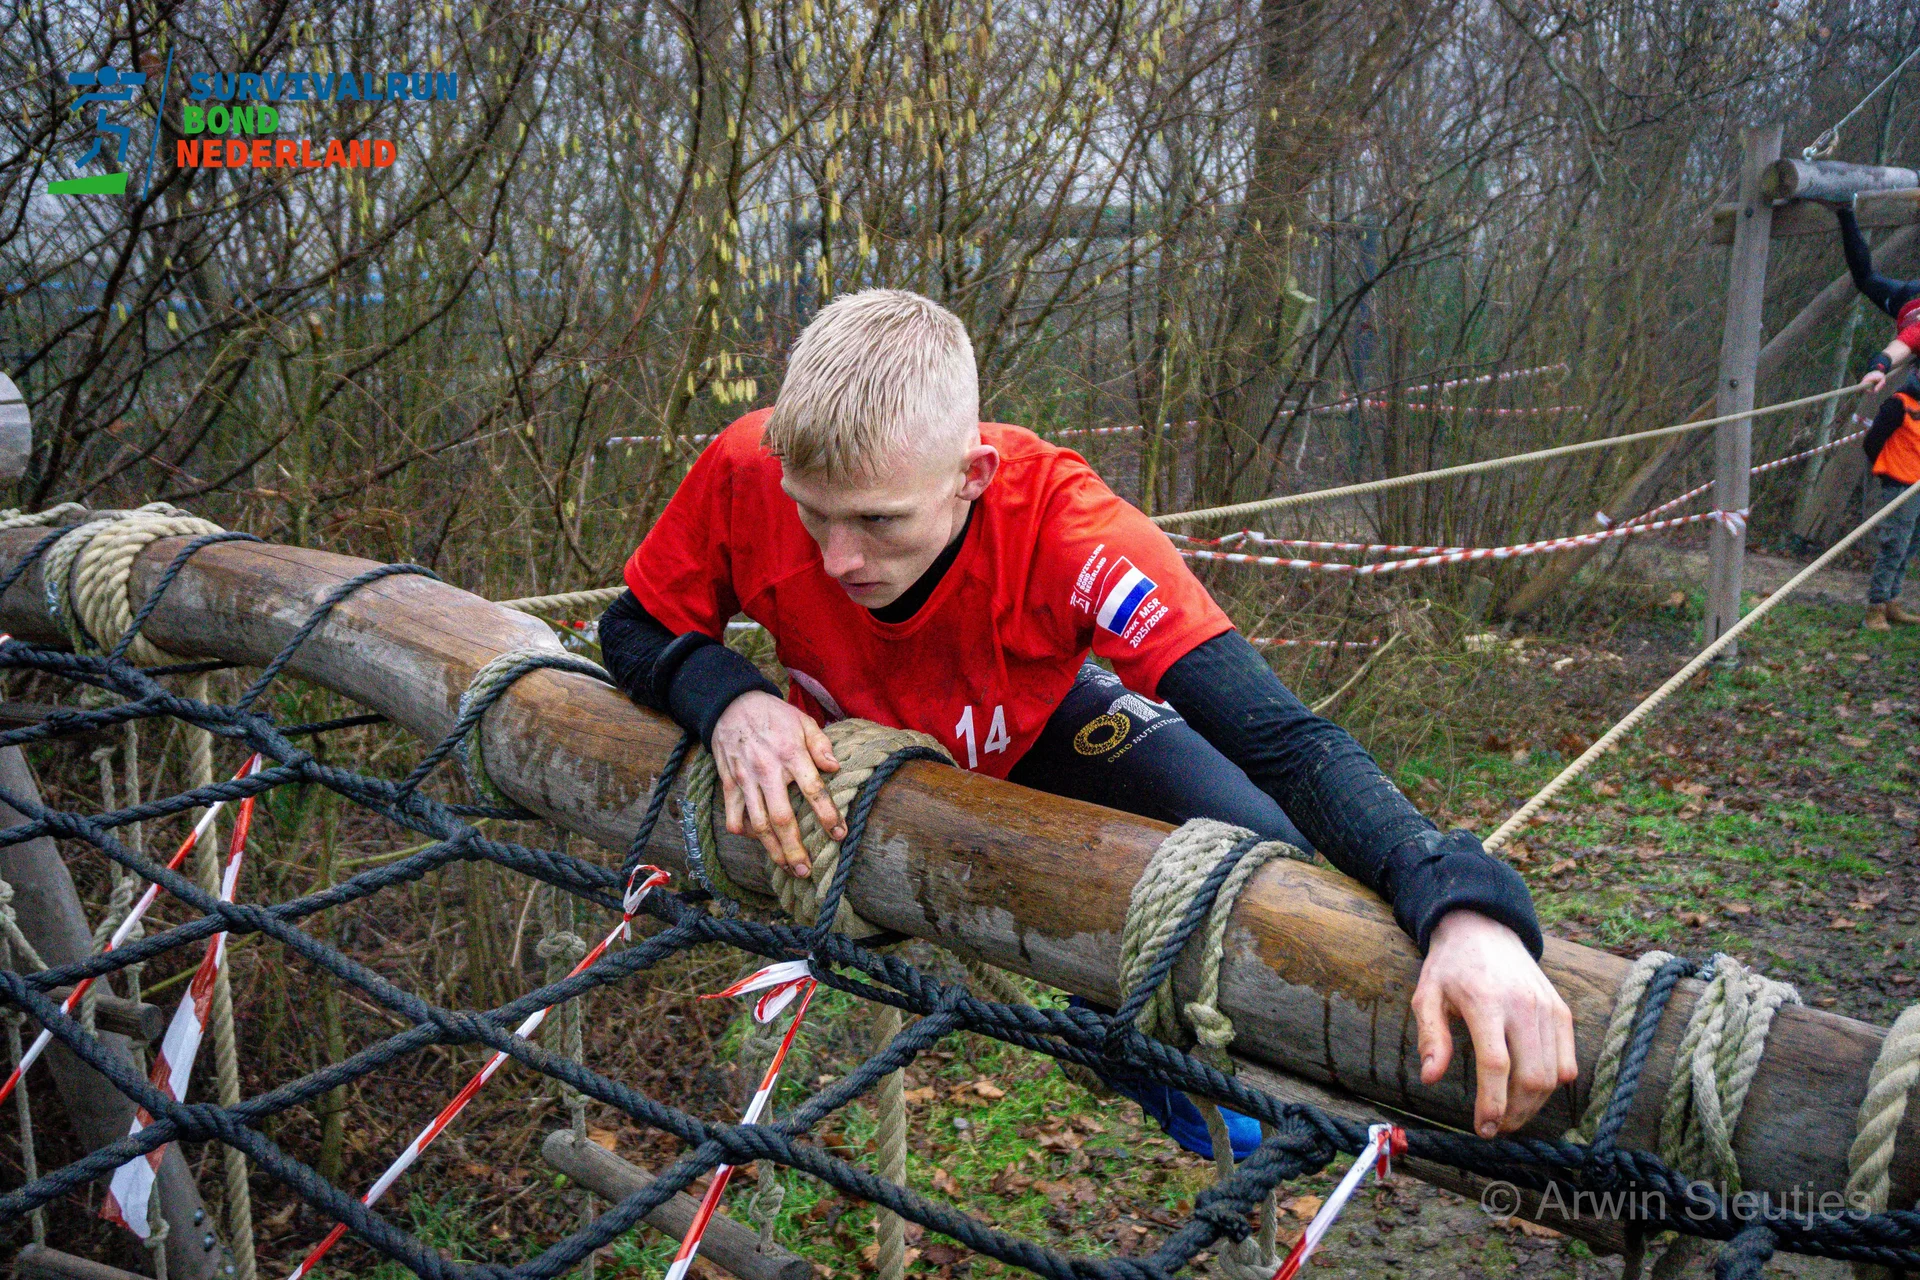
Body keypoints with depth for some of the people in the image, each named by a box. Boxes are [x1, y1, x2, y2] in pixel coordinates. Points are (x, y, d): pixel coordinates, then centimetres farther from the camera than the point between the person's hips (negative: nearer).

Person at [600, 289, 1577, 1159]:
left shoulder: (1057, 519, -40)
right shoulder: (746, 473, -34)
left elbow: (1282, 739, -46)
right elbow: (636, 628, -15)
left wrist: (1463, 906, -62)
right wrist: (728, 699, -38)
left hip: (1037, 730, -3)